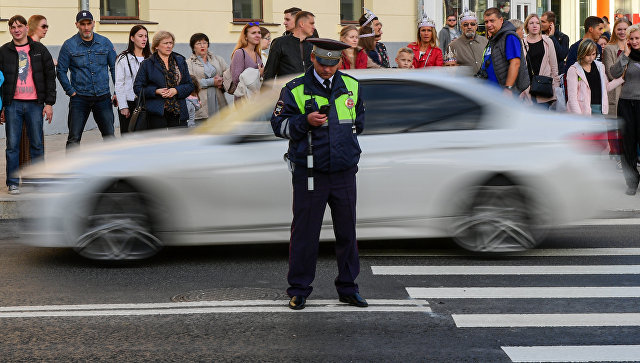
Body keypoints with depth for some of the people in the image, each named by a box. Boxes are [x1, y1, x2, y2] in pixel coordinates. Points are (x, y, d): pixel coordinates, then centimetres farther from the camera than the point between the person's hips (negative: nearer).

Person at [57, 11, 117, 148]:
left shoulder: (105, 43, 6)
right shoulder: (69, 45, 0)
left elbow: (114, 68, 10)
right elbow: (61, 71, 2)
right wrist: (71, 91, -6)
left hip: (103, 97, 2)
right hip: (79, 98, -2)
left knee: (109, 136, 4)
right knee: (74, 138, -3)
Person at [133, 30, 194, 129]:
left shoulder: (180, 61, 14)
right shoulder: (147, 64, 5)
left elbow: (190, 85, 12)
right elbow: (137, 88, 2)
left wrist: (176, 90, -8)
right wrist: (156, 91, -13)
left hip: (178, 112, 2)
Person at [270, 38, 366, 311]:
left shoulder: (351, 86, 9)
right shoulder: (295, 90, -3)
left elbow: (360, 117, 25)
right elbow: (278, 125, -3)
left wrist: (351, 130, 8)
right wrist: (306, 121, -17)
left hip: (344, 172, 4)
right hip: (309, 173, -3)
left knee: (347, 231, 10)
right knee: (304, 232, 1)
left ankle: (348, 288, 22)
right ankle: (298, 290, 13)